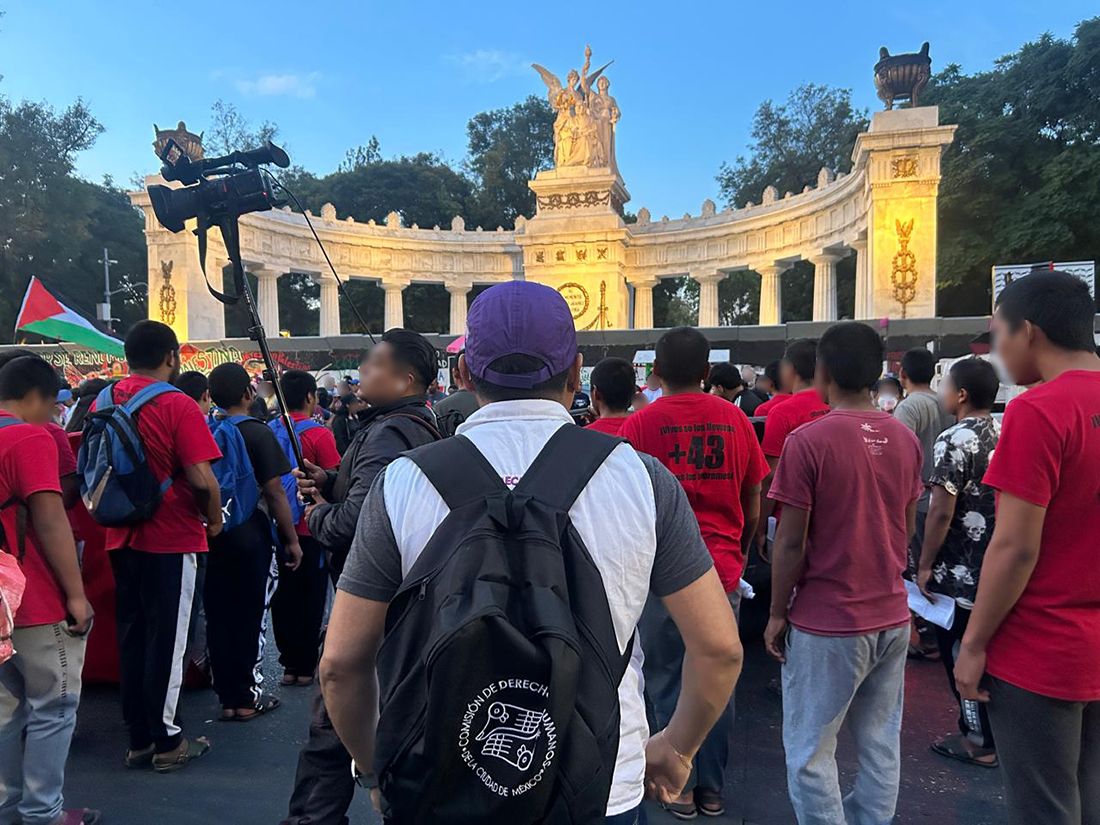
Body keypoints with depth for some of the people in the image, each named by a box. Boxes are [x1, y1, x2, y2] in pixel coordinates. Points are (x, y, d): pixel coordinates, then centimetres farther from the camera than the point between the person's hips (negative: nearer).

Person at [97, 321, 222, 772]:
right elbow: (202, 479, -19)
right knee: (166, 638, 5)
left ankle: (139, 738, 25)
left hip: (121, 537, 6)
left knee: (131, 635, 14)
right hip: (171, 538, -6)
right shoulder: (178, 406, -15)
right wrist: (214, 518, -2)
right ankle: (165, 740, 16)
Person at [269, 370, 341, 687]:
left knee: (283, 598, 12)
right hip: (310, 528, -4)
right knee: (310, 599, 8)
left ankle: (289, 664, 21)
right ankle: (306, 666, 16)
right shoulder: (319, 435, -15)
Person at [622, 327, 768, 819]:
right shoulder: (735, 419, 1)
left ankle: (680, 787, 21)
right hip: (723, 570, 3)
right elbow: (753, 503, 8)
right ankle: (712, 788, 26)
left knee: (668, 682, 11)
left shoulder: (640, 425, -8)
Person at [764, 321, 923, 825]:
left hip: (826, 623, -6)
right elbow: (907, 529, 11)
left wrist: (777, 613, -4)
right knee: (880, 742, 17)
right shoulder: (906, 439, 2)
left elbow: (790, 542, -15)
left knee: (810, 751, 6)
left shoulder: (808, 440, -16)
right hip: (892, 617, 6)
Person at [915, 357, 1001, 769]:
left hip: (959, 573, -8)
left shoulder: (954, 440, -19)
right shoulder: (1005, 435, 6)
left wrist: (925, 565, -13)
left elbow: (941, 511, -21)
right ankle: (998, 728, 32)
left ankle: (978, 741, 17)